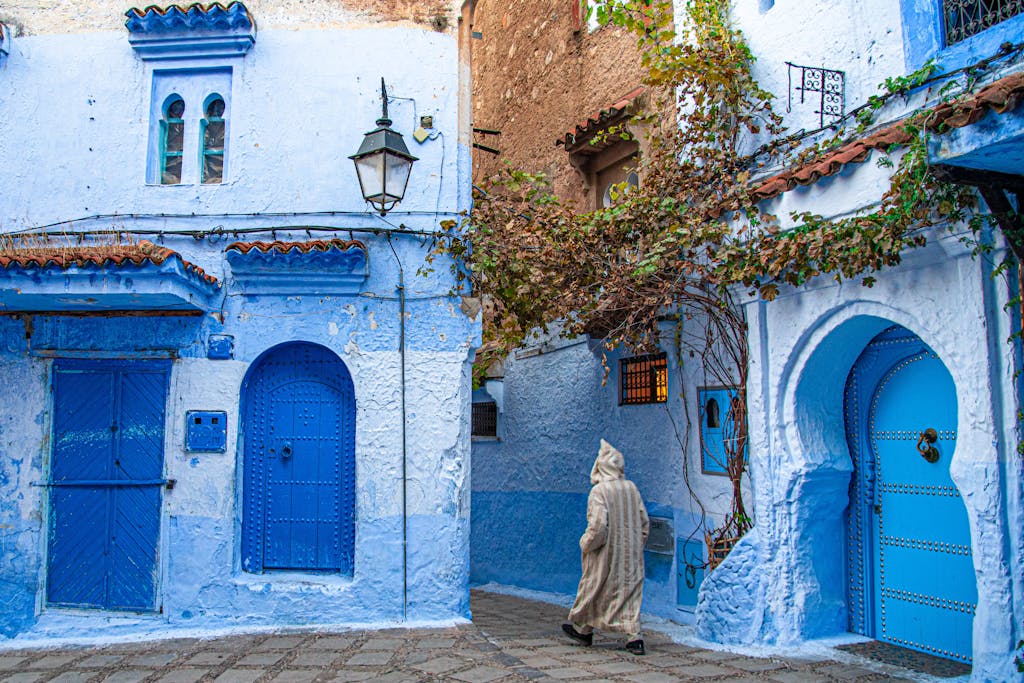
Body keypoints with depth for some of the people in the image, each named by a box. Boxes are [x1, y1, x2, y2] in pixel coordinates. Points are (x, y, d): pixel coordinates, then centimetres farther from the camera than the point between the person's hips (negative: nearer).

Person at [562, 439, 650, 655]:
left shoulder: (599, 491, -17)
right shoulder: (632, 488, 1)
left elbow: (598, 525, -22)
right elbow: (644, 522, 6)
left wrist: (585, 543, -6)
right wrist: (637, 545, 16)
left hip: (605, 551, -4)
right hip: (630, 552, 5)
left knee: (592, 588, 13)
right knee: (629, 590, 8)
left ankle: (582, 629, 30)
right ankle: (634, 636, -1)